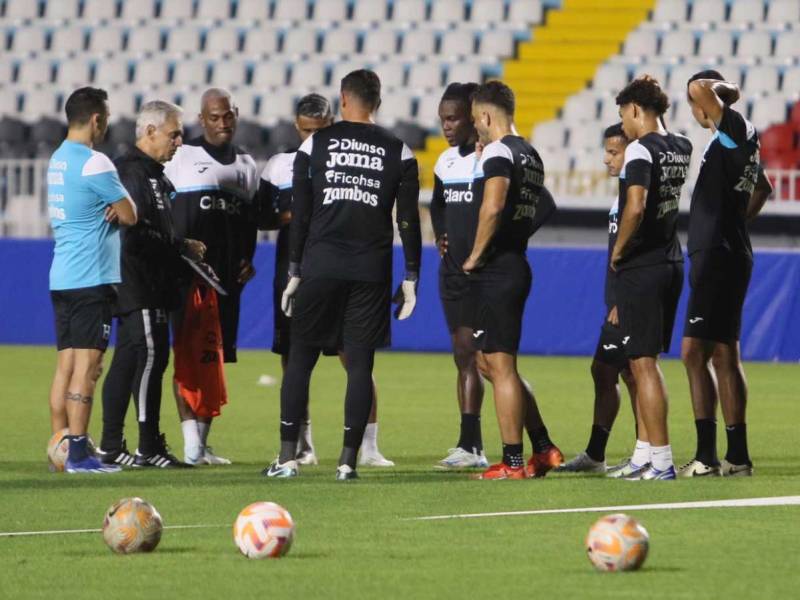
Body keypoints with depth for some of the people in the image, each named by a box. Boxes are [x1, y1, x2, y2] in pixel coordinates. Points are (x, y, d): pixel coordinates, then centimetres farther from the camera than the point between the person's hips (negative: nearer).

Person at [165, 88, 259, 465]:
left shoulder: (245, 164, 18)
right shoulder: (182, 157, 2)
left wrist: (247, 259, 8)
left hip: (228, 274, 5)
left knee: (217, 356, 6)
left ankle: (203, 440, 10)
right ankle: (191, 440, -16)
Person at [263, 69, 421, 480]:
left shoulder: (315, 145, 4)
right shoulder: (398, 152, 6)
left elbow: (300, 215, 3)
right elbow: (409, 221, 3)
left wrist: (295, 272, 8)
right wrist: (410, 280, 8)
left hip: (320, 266, -1)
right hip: (371, 271, 1)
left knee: (300, 358, 6)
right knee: (360, 364, 3)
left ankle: (287, 457, 3)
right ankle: (348, 460, -1)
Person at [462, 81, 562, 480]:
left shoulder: (498, 152, -13)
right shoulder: (530, 155, 16)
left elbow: (493, 206, -28)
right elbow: (544, 210, 27)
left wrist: (475, 256, -19)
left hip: (494, 270, -9)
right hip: (517, 265, 9)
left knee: (500, 365, -4)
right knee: (490, 362, 17)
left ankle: (513, 462, -2)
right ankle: (544, 448, 17)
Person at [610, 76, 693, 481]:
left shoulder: (640, 150, -15)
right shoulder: (680, 148, 8)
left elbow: (635, 207, -27)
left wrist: (618, 251, -13)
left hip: (641, 266, -8)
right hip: (671, 262, 8)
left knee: (643, 364, -4)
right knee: (646, 362, 17)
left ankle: (661, 460, -6)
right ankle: (649, 454, 21)